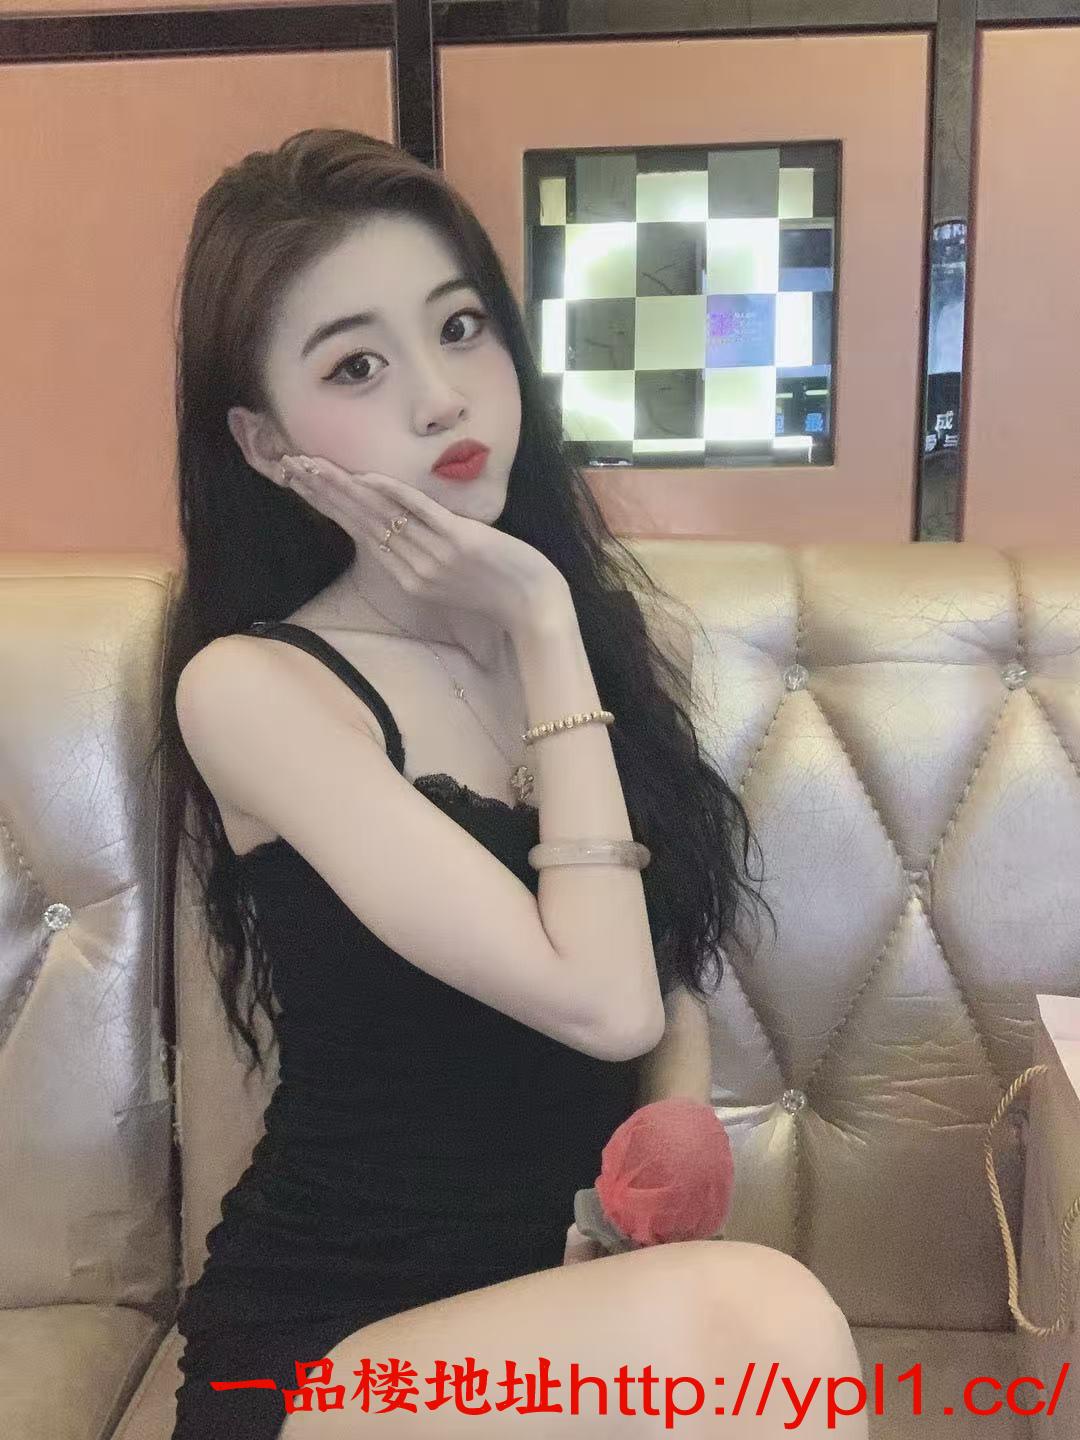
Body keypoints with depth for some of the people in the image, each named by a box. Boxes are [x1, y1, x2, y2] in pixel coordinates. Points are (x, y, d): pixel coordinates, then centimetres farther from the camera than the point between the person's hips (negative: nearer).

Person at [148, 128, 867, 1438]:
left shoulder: (609, 622, 2)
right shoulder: (250, 688, -16)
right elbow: (599, 998, -22)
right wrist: (539, 628, -17)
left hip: (566, 1295, 6)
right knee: (759, 1317, -30)